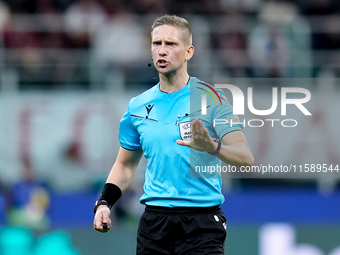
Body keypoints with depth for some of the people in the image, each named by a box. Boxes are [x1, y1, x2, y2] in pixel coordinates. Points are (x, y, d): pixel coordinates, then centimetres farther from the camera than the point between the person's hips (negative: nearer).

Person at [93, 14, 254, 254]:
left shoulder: (210, 99, -5)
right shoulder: (138, 106, 10)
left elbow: (246, 158, -14)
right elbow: (125, 165, 22)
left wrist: (212, 147, -34)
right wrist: (103, 203, 6)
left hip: (202, 221, -4)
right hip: (154, 221, 4)